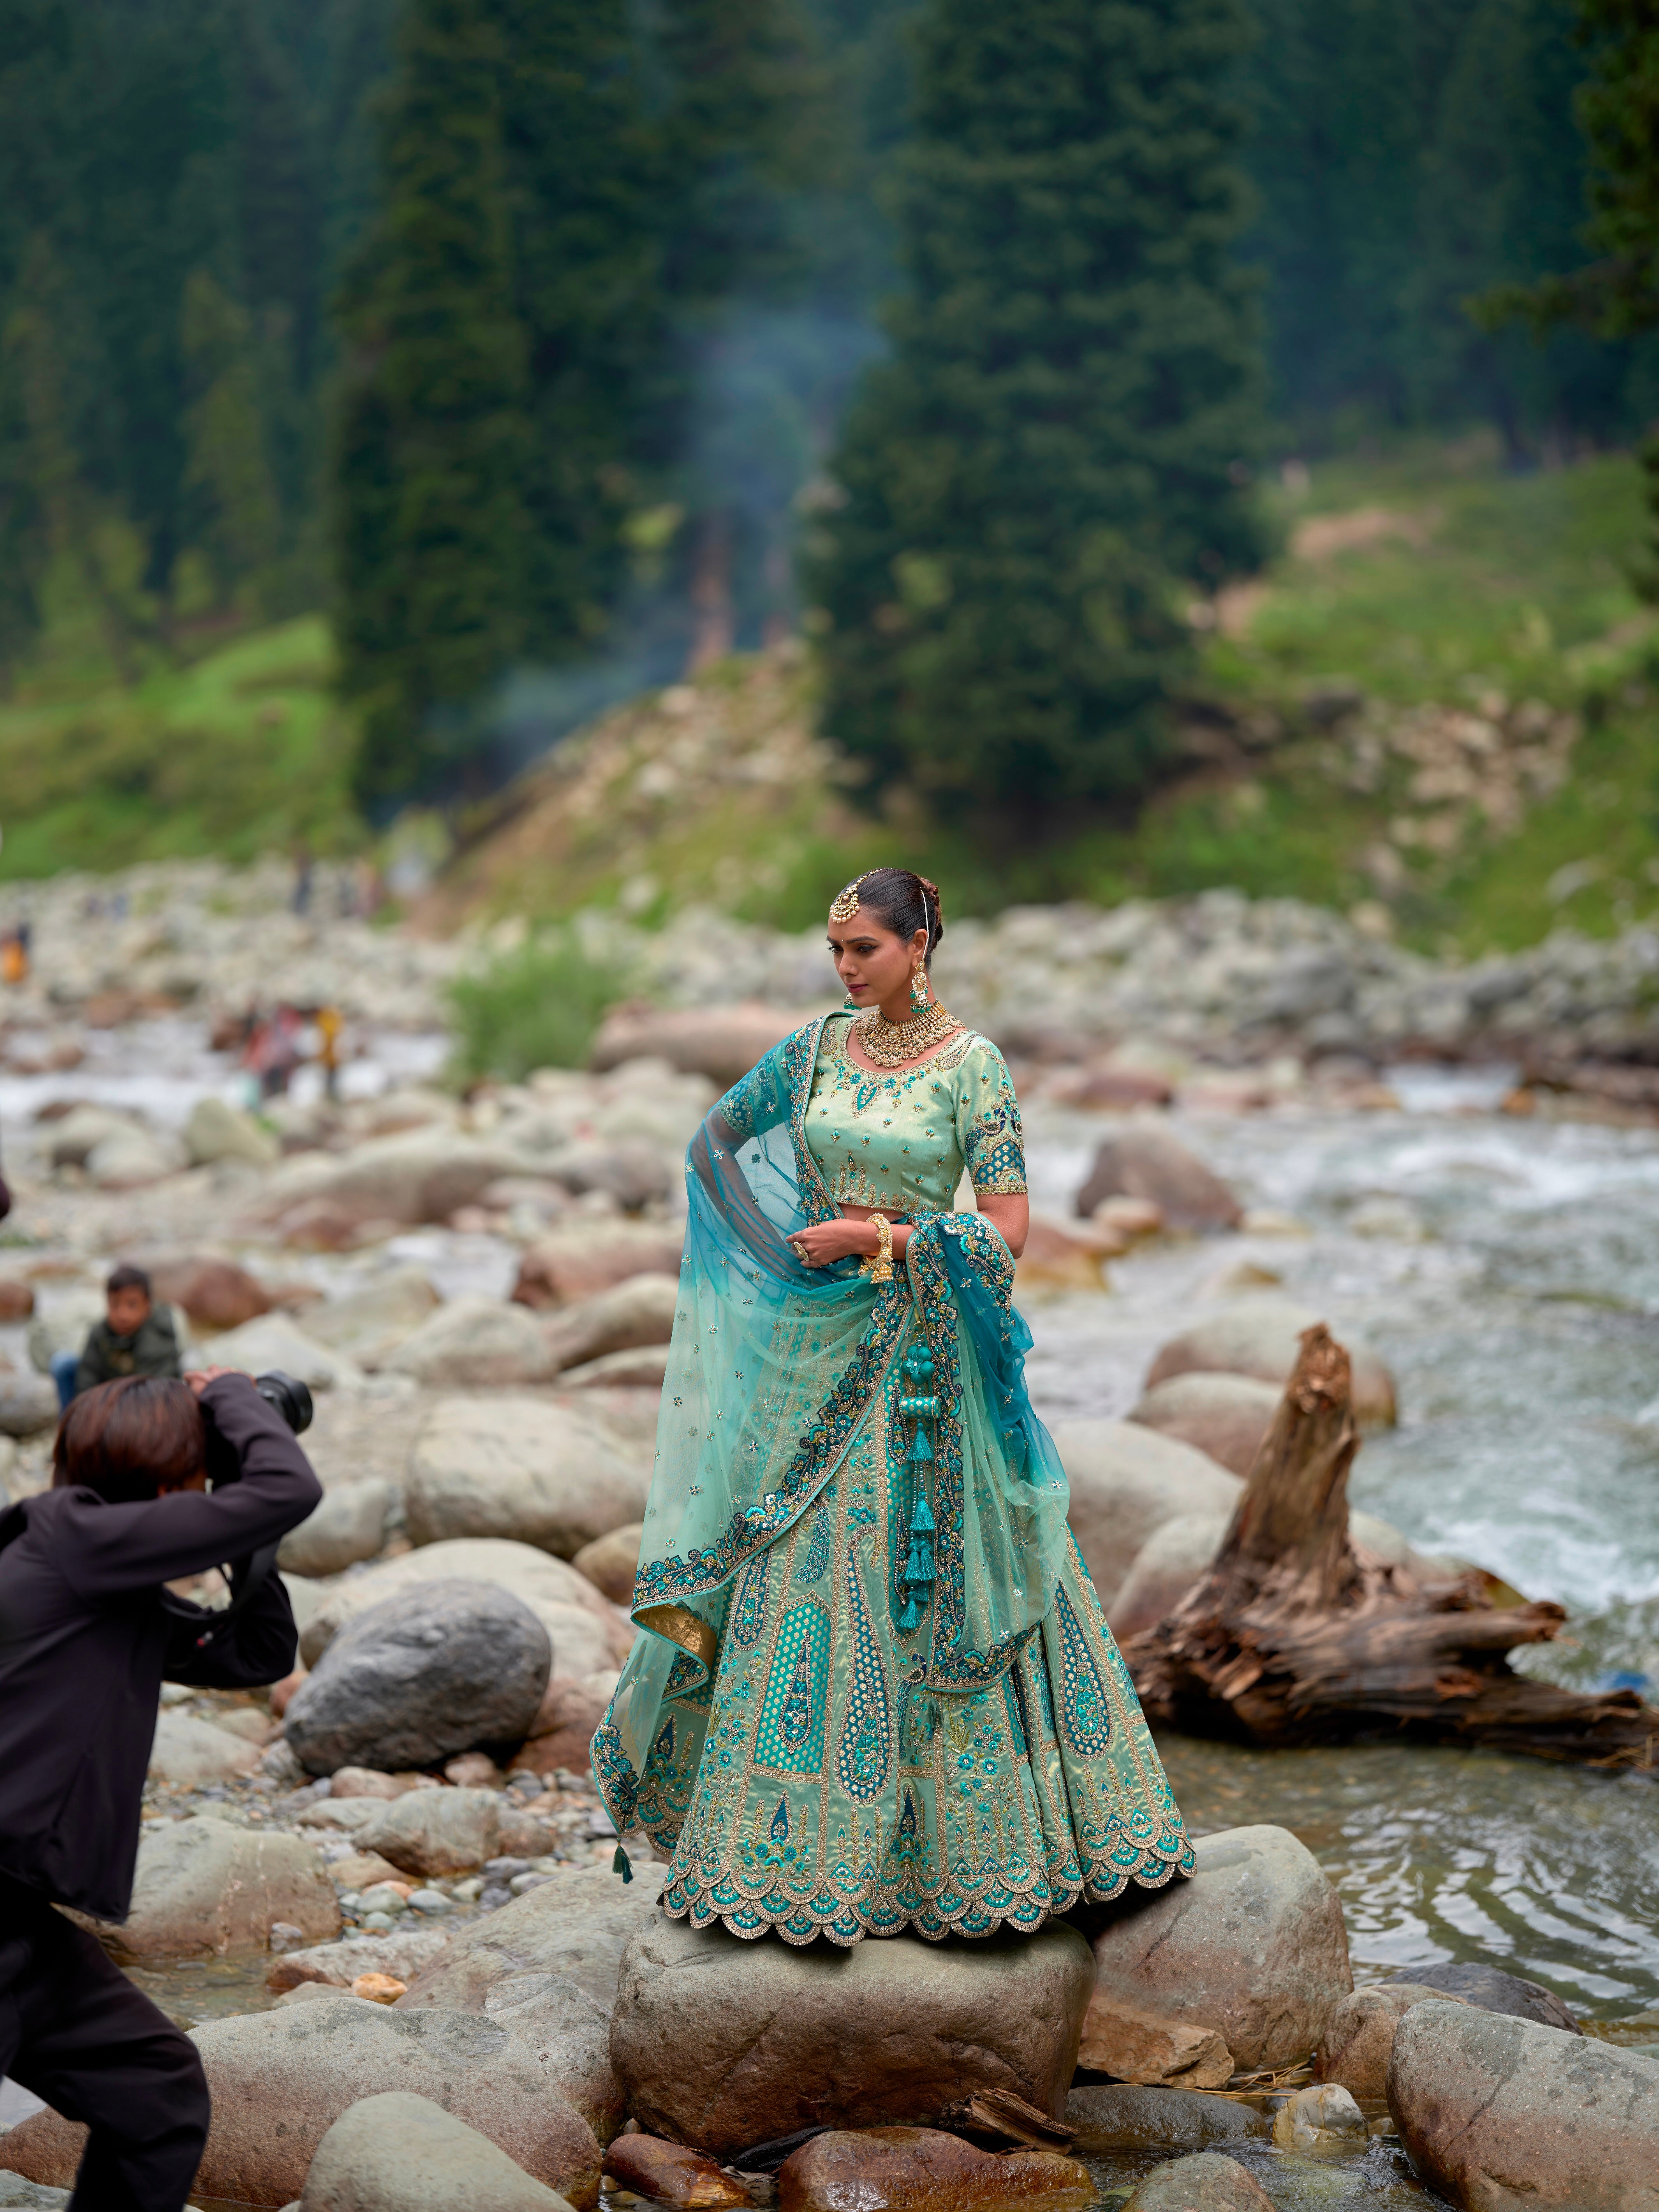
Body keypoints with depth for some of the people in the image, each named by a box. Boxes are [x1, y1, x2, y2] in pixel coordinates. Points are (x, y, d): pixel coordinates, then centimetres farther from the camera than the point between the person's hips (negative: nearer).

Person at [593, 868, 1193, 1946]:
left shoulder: (973, 1066, -7)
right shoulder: (816, 1049, 6)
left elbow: (1010, 1227, -12)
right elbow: (715, 1140, 20)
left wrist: (877, 1238, -15)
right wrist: (779, 1242, 10)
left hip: (921, 1355, -4)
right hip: (813, 1348, 4)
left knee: (926, 1586, -1)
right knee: (798, 1575, 5)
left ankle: (960, 1843, 13)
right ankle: (805, 1840, 15)